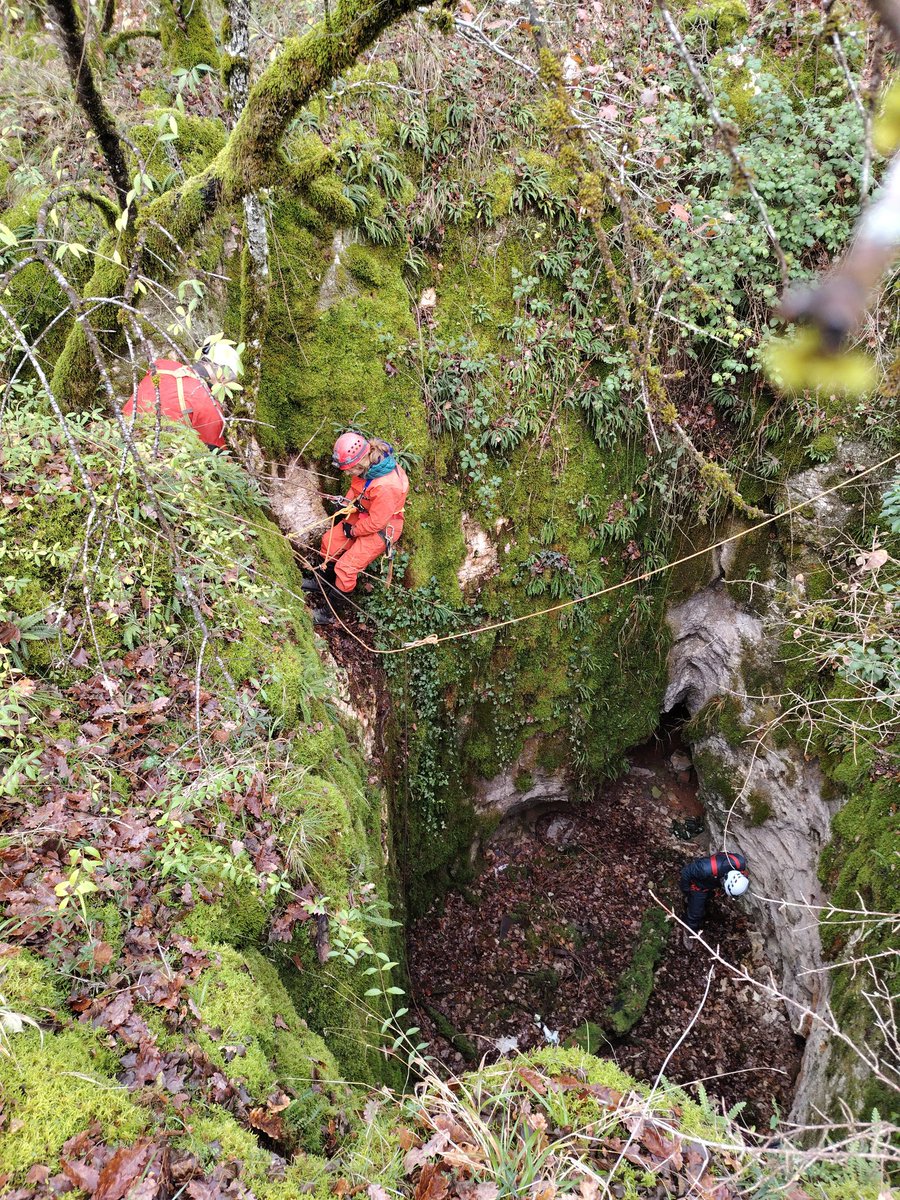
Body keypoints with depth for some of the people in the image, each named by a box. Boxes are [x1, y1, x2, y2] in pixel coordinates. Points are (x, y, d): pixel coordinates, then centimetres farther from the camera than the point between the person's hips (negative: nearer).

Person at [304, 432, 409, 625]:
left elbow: (376, 522, -28)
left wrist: (353, 531, -12)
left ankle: (328, 612, 11)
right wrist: (345, 506, -2)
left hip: (380, 529, -8)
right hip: (361, 514, 8)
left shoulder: (386, 486, -39)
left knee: (346, 567, -8)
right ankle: (322, 581, 42)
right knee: (330, 541, 16)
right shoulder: (367, 464, -15)